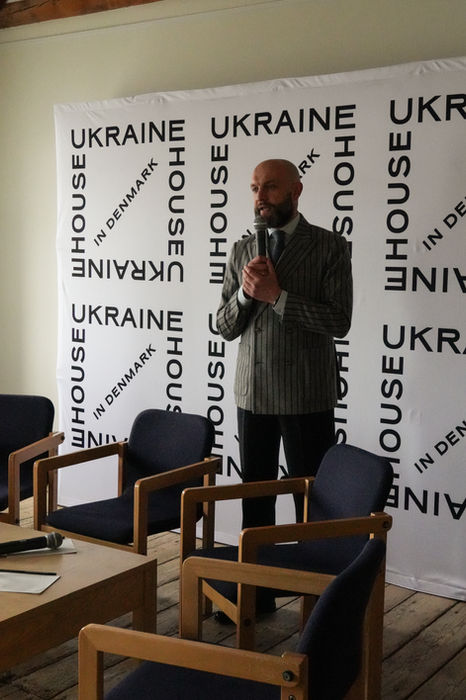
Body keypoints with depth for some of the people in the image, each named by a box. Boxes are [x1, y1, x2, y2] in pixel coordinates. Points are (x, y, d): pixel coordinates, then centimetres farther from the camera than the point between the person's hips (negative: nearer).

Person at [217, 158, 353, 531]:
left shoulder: (330, 246, -4)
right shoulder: (242, 251, 9)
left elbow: (339, 321, -13)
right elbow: (225, 327, 8)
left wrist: (276, 296, -16)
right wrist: (245, 292, -10)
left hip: (306, 396, -4)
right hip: (252, 393, 4)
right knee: (254, 495, 13)